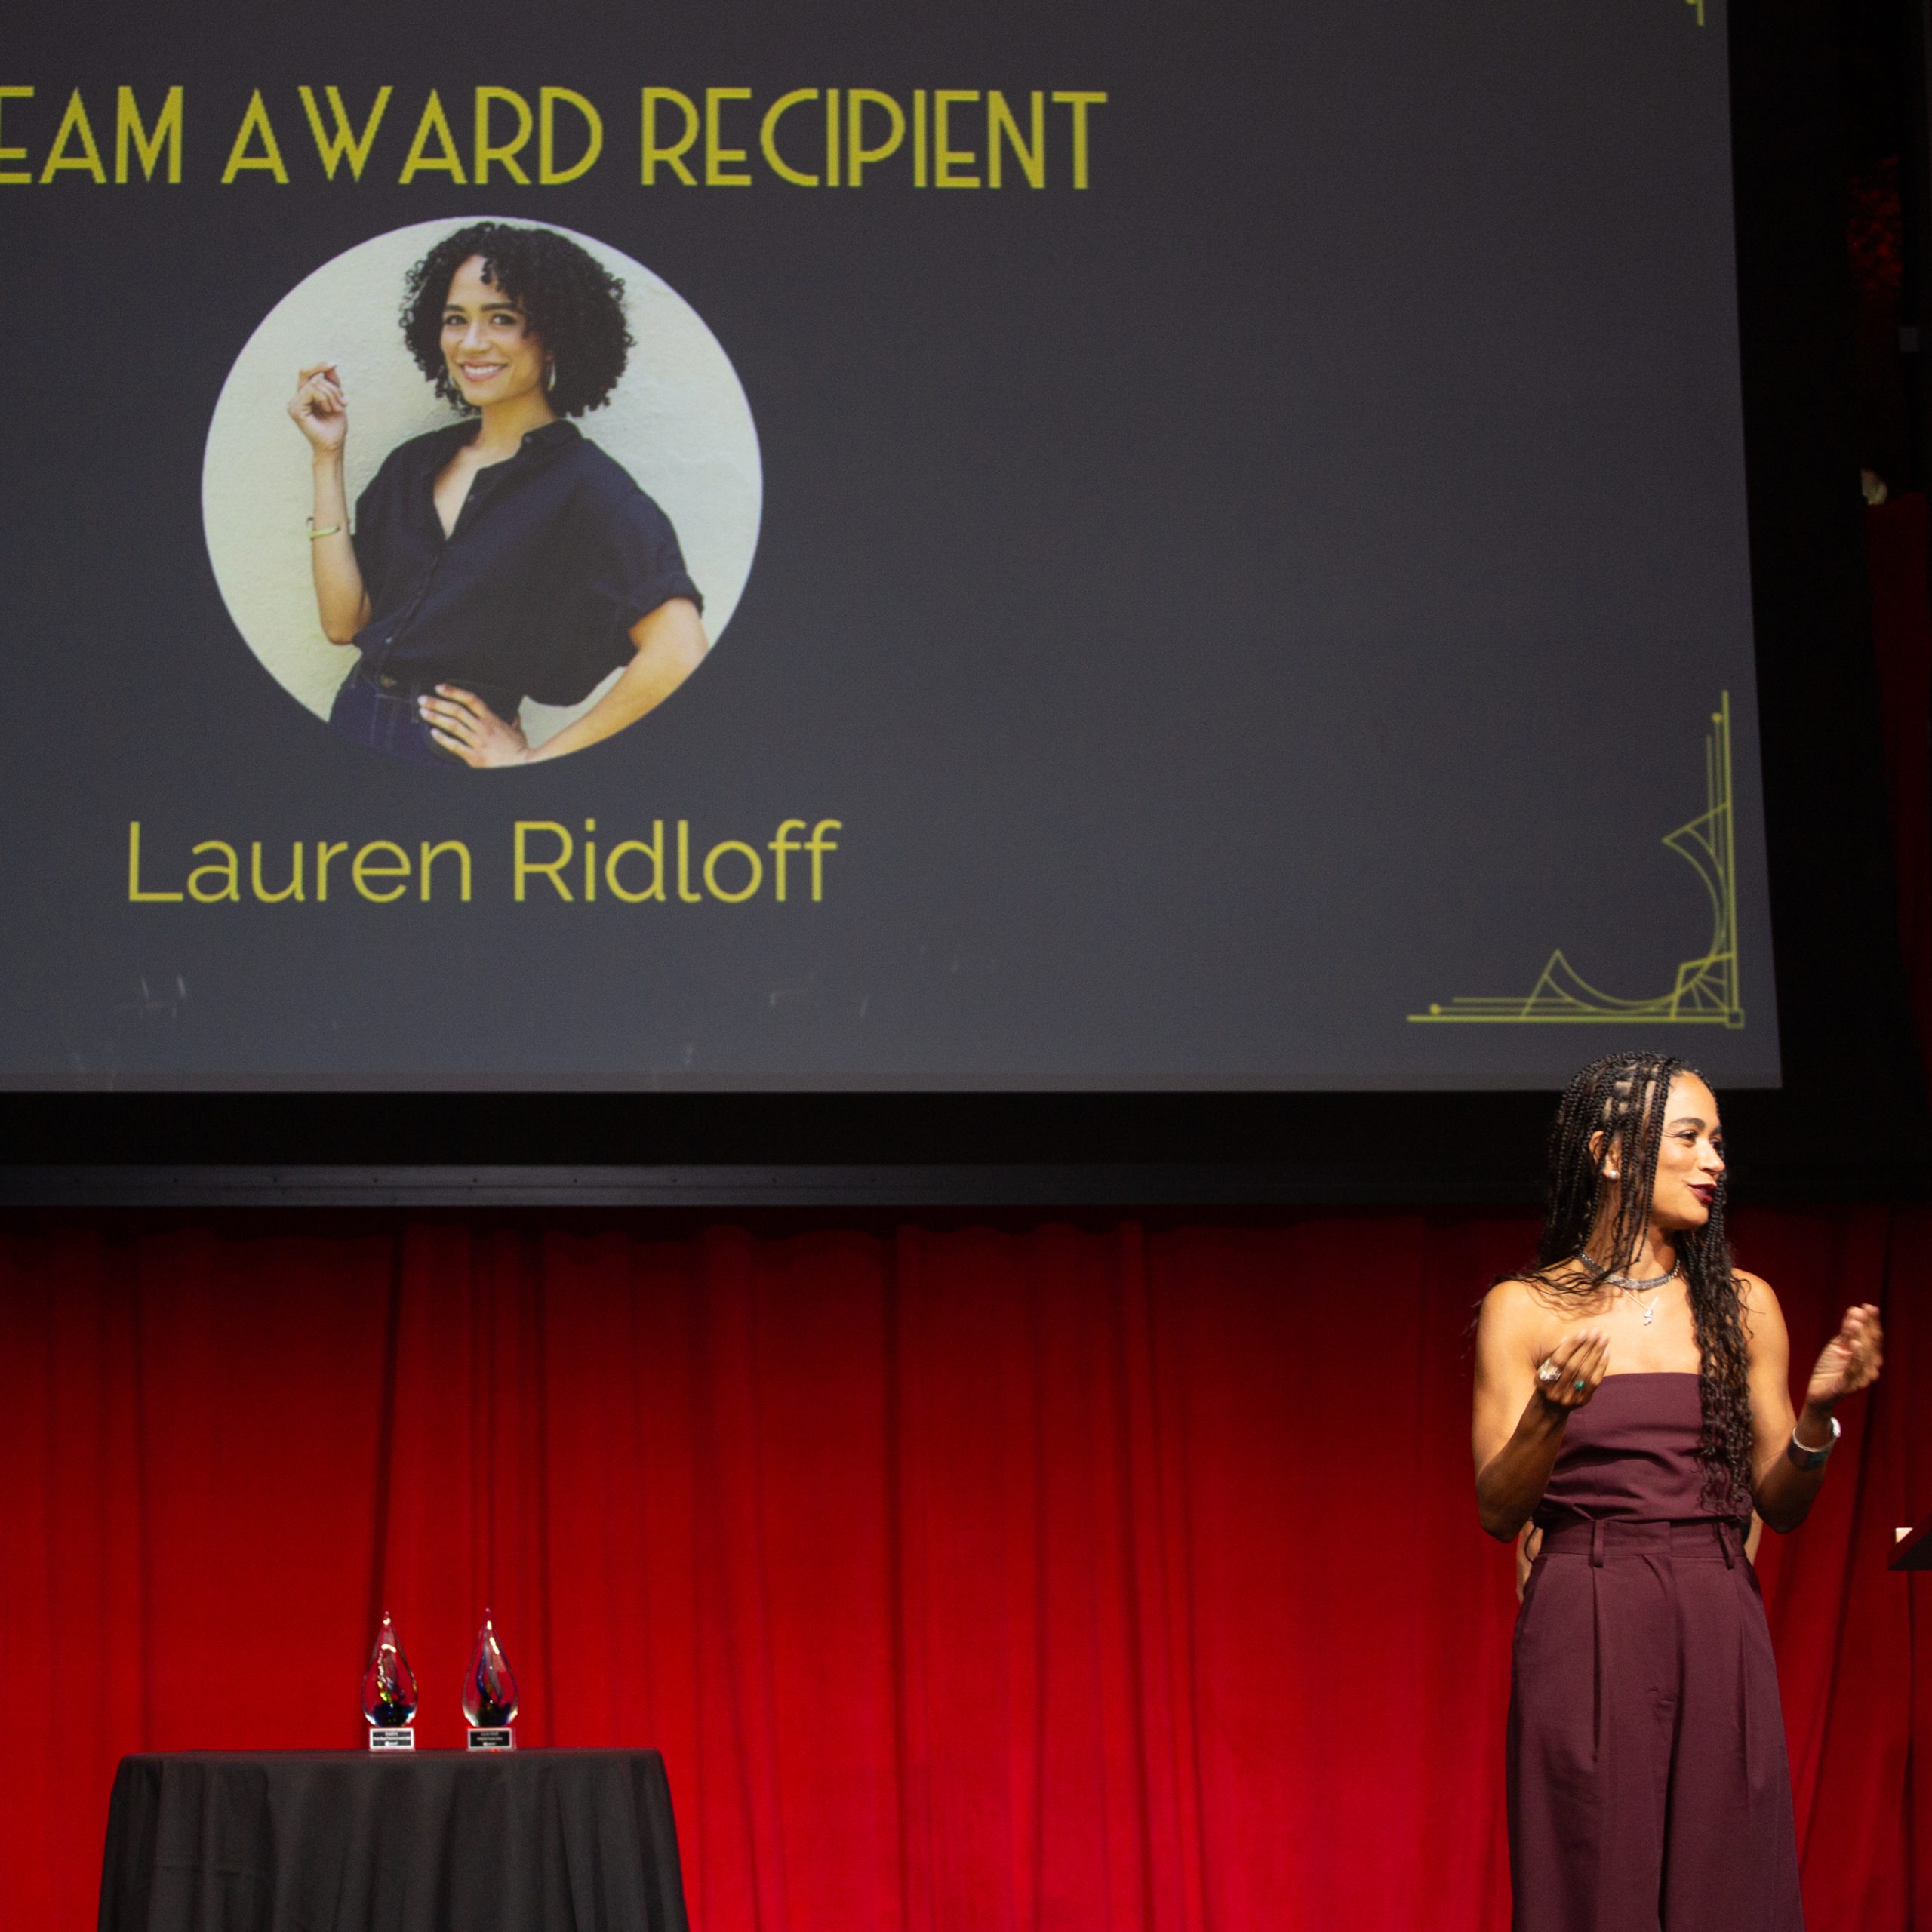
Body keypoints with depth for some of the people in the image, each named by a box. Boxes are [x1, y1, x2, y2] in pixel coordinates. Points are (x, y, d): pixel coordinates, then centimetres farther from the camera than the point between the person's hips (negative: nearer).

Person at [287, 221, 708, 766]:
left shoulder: (583, 483, -12)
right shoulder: (414, 464, 7)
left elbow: (679, 657, -24)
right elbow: (344, 620, 0)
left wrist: (532, 761, -18)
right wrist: (328, 458, 0)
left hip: (452, 760, -6)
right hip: (355, 723, 6)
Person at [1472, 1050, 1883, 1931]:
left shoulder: (1741, 1305, 10)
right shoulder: (1524, 1311, 3)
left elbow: (1780, 1505, 9)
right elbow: (1498, 1511, -1)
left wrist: (1816, 1414, -9)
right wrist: (1550, 1414, -19)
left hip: (1717, 1629, 3)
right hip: (1585, 1633, -2)